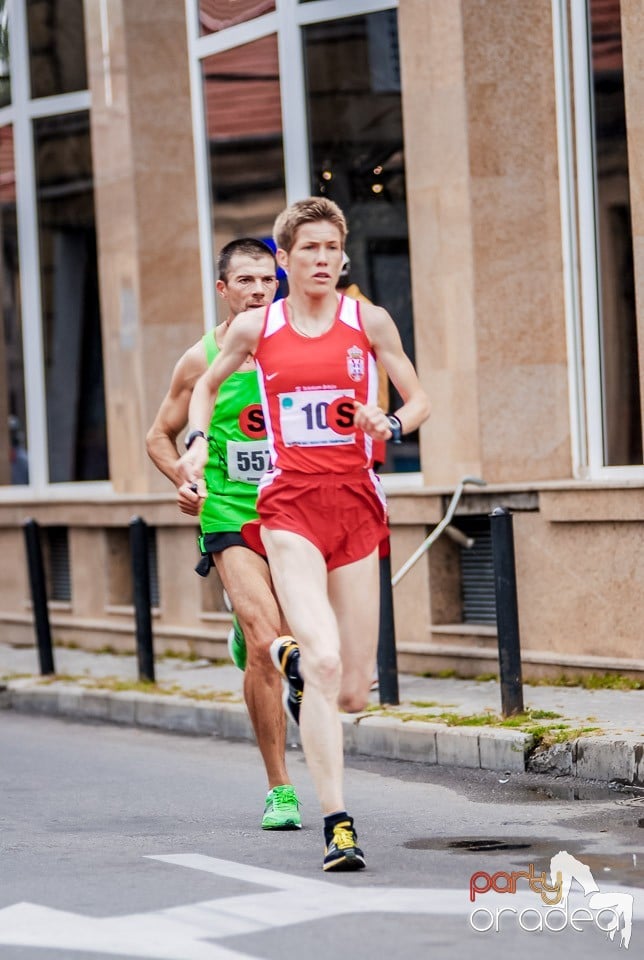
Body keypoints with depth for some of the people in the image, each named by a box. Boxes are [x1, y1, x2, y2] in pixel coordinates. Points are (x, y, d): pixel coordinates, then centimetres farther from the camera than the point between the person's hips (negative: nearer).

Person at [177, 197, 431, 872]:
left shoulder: (369, 322, 5)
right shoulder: (255, 329, 5)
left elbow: (418, 399, 13)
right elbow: (207, 387, 23)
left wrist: (391, 426, -9)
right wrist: (198, 444, 5)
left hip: (356, 505, 2)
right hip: (289, 506, -2)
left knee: (354, 693, 4)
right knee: (325, 661, -22)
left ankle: (293, 660, 41)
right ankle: (337, 825, -19)